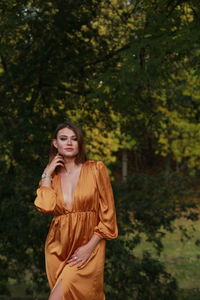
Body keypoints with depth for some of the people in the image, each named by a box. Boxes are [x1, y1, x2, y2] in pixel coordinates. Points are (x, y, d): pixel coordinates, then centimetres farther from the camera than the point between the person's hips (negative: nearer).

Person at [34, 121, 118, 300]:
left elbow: (108, 213, -4)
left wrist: (90, 247, -11)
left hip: (88, 247, -4)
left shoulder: (95, 169, -1)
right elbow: (46, 206, -10)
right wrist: (47, 175, -2)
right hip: (58, 248, 4)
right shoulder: (54, 176, 10)